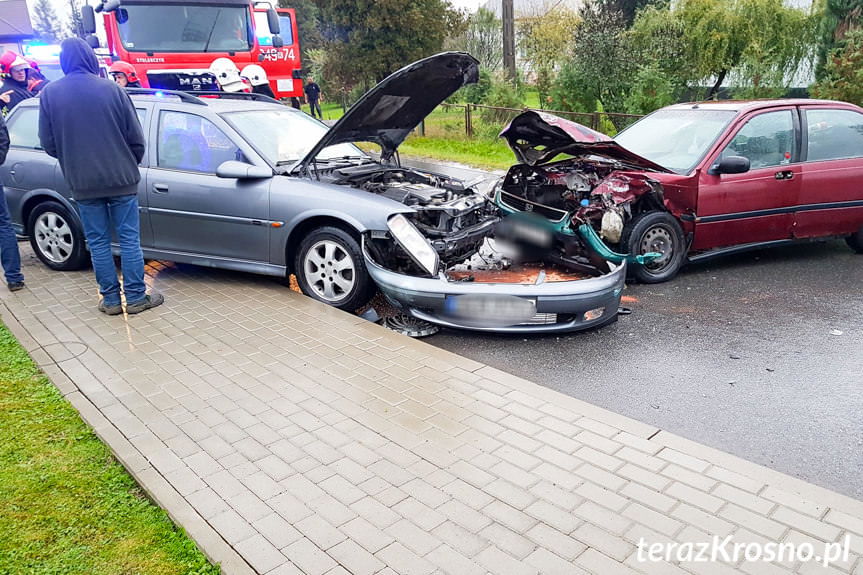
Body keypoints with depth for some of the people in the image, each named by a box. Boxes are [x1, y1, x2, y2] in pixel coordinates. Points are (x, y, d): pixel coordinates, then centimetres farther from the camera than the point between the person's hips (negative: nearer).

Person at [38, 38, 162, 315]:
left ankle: (111, 299, 14)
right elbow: (135, 138, -3)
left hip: (82, 183, 2)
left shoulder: (49, 94, 0)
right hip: (120, 178, -2)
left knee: (98, 242, 10)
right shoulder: (111, 89, -6)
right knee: (129, 238, 5)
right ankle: (135, 297, 8)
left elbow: (48, 143, 3)